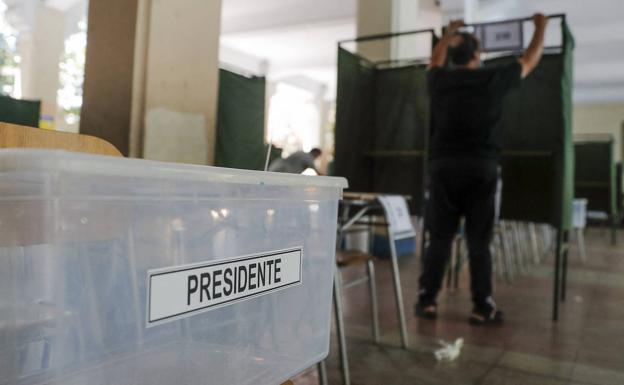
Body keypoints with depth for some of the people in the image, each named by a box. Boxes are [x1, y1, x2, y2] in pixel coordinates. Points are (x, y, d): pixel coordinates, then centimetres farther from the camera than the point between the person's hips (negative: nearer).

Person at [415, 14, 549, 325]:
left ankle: (426, 301, 10)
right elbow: (530, 61, 17)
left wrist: (448, 34, 46)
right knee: (479, 242, 3)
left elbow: (435, 62, 30)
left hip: (444, 167, 2)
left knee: (439, 239, 7)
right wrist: (540, 27, 34)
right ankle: (482, 308, 9)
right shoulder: (492, 80, -1)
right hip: (480, 169, -2)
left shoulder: (439, 81, 5)